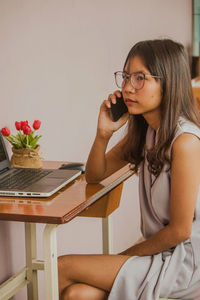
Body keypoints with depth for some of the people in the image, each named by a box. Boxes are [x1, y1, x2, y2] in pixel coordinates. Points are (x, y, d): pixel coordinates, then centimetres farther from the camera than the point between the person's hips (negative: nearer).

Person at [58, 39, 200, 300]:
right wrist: (104, 133, -5)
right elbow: (94, 176, 14)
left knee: (63, 269, -11)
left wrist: (128, 254, -5)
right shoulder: (143, 131, 7)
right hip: (160, 251, 7)